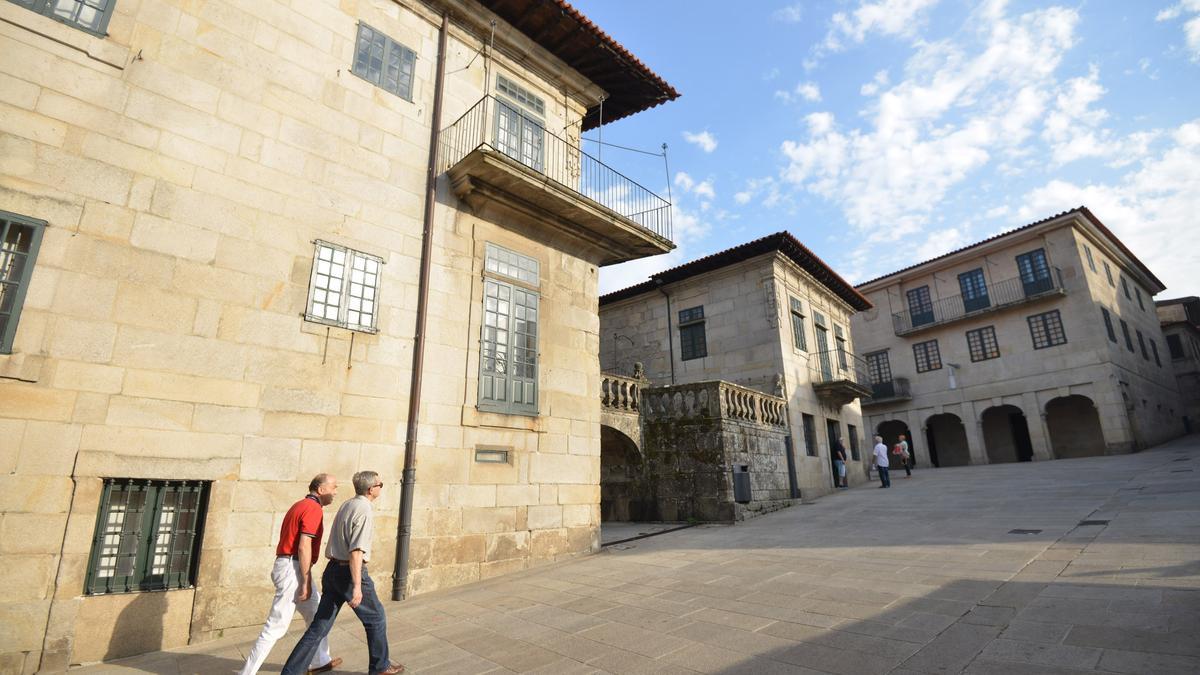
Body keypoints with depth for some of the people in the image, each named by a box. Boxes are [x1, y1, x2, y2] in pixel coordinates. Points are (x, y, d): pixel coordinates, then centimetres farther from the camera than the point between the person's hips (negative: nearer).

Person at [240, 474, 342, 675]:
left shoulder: (301, 505, 15)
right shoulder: (313, 509, -16)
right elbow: (304, 547, -22)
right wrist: (306, 581, -18)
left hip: (288, 566, 11)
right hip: (294, 568, -11)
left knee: (317, 614, 19)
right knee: (276, 626, -3)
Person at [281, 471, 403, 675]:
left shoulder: (346, 505, 10)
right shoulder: (364, 511, -18)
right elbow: (356, 551, -25)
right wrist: (357, 586, -26)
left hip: (332, 570, 8)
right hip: (351, 573, -8)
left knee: (319, 627, 12)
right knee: (376, 619, 12)